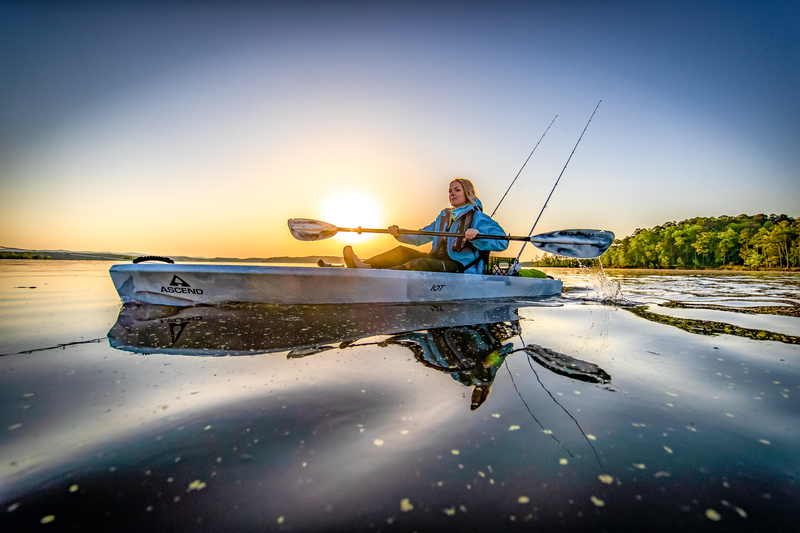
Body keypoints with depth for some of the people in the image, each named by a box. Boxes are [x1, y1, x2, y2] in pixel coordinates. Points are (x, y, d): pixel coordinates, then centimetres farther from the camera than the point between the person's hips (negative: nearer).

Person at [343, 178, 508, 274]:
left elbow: (501, 241, -11)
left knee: (419, 263, -33)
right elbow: (420, 237, 23)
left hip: (460, 266, -7)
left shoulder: (478, 217, 1)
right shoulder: (444, 216, 23)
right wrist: (399, 234, 7)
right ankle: (363, 266, -32)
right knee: (402, 251, -11)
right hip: (437, 260, 8)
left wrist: (477, 236, -27)